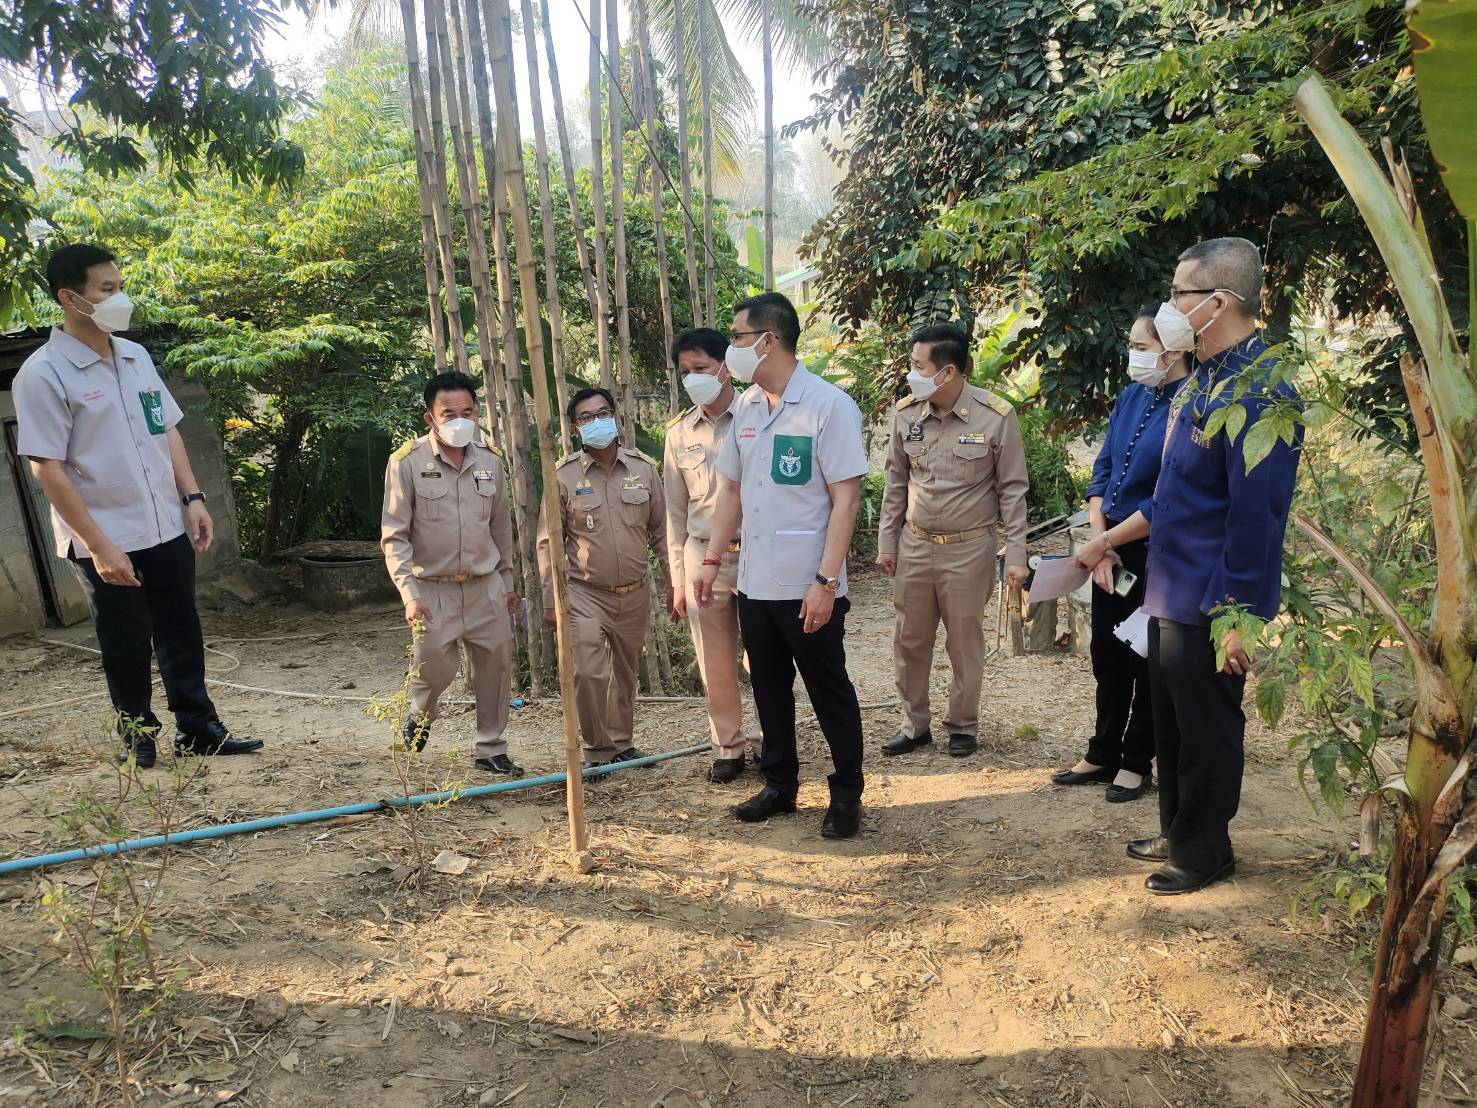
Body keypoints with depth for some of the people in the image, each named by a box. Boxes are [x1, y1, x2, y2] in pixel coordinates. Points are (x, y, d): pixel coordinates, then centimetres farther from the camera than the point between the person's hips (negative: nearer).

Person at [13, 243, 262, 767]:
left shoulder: (136, 356, 8)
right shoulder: (43, 373, -12)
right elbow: (47, 468, -14)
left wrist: (192, 497, 4)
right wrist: (99, 546, -18)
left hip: (167, 530, 6)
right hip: (107, 542, -5)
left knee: (182, 636, 12)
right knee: (127, 648, 8)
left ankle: (198, 728, 24)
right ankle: (137, 736, 25)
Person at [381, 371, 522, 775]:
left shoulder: (490, 460, 4)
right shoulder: (407, 462, -8)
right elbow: (394, 536, -9)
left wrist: (508, 581, 16)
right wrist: (409, 593, -18)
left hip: (486, 586, 4)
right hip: (433, 589, -3)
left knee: (496, 667, 5)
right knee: (433, 669, -2)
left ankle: (491, 750, 23)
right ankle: (419, 715, 35)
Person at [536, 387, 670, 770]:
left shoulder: (643, 468, 1)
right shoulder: (564, 475, -5)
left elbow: (661, 532, 6)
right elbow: (548, 542, -2)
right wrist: (550, 599, -6)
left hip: (635, 592, 3)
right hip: (585, 593, -2)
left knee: (625, 673, 14)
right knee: (588, 673, -11)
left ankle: (621, 742, 31)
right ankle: (597, 750, 6)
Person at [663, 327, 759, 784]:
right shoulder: (679, 433, 6)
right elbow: (676, 512, 11)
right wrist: (677, 580, 9)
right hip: (703, 557, 3)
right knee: (715, 665, 11)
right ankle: (728, 748, 27)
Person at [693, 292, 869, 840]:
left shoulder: (828, 405, -13)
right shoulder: (746, 408, 8)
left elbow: (846, 498, -15)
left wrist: (826, 581, -20)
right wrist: (712, 558, 9)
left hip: (807, 586, -6)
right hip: (754, 582, 7)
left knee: (829, 691, 7)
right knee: (769, 687, 16)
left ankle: (847, 795, 22)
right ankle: (780, 783, 33)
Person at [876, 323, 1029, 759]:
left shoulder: (996, 416, -12)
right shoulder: (906, 412, -2)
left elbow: (1012, 489, -6)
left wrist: (1016, 554, -8)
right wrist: (886, 541, 8)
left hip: (970, 548, -3)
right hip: (914, 545, 4)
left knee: (965, 642, 8)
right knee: (910, 640, 11)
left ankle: (963, 726, 27)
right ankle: (914, 725, 27)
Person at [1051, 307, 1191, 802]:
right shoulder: (1130, 397, 4)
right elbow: (1102, 471, 6)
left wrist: (1102, 543, -14)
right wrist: (1100, 542, -5)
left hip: (1156, 557, -6)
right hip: (1111, 552, 7)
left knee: (1147, 662, 10)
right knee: (1107, 657, 16)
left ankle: (1136, 763, 27)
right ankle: (1102, 755, 32)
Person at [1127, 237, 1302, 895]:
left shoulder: (1255, 392, -22)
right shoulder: (1202, 380, 9)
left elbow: (1255, 515, -24)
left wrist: (1237, 616, -23)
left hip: (1208, 605, -9)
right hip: (1171, 593, 10)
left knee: (1206, 731, 7)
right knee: (1170, 723, 20)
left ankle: (1203, 852, 26)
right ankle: (1177, 834, 37)